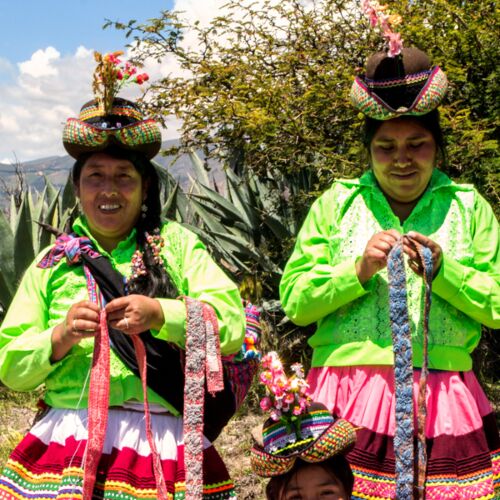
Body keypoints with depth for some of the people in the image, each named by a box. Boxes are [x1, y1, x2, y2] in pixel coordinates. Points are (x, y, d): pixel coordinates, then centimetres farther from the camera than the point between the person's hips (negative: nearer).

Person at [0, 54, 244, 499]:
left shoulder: (176, 243, 8)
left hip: (163, 447, -1)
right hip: (68, 441, 1)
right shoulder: (53, 262, 12)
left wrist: (161, 314, -17)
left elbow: (231, 326, -3)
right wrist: (58, 339, -10)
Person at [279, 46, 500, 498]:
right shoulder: (336, 203, 9)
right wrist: (359, 270, -11)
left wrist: (442, 271, -11)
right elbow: (294, 301, 3)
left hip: (442, 402, 1)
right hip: (347, 397, 0)